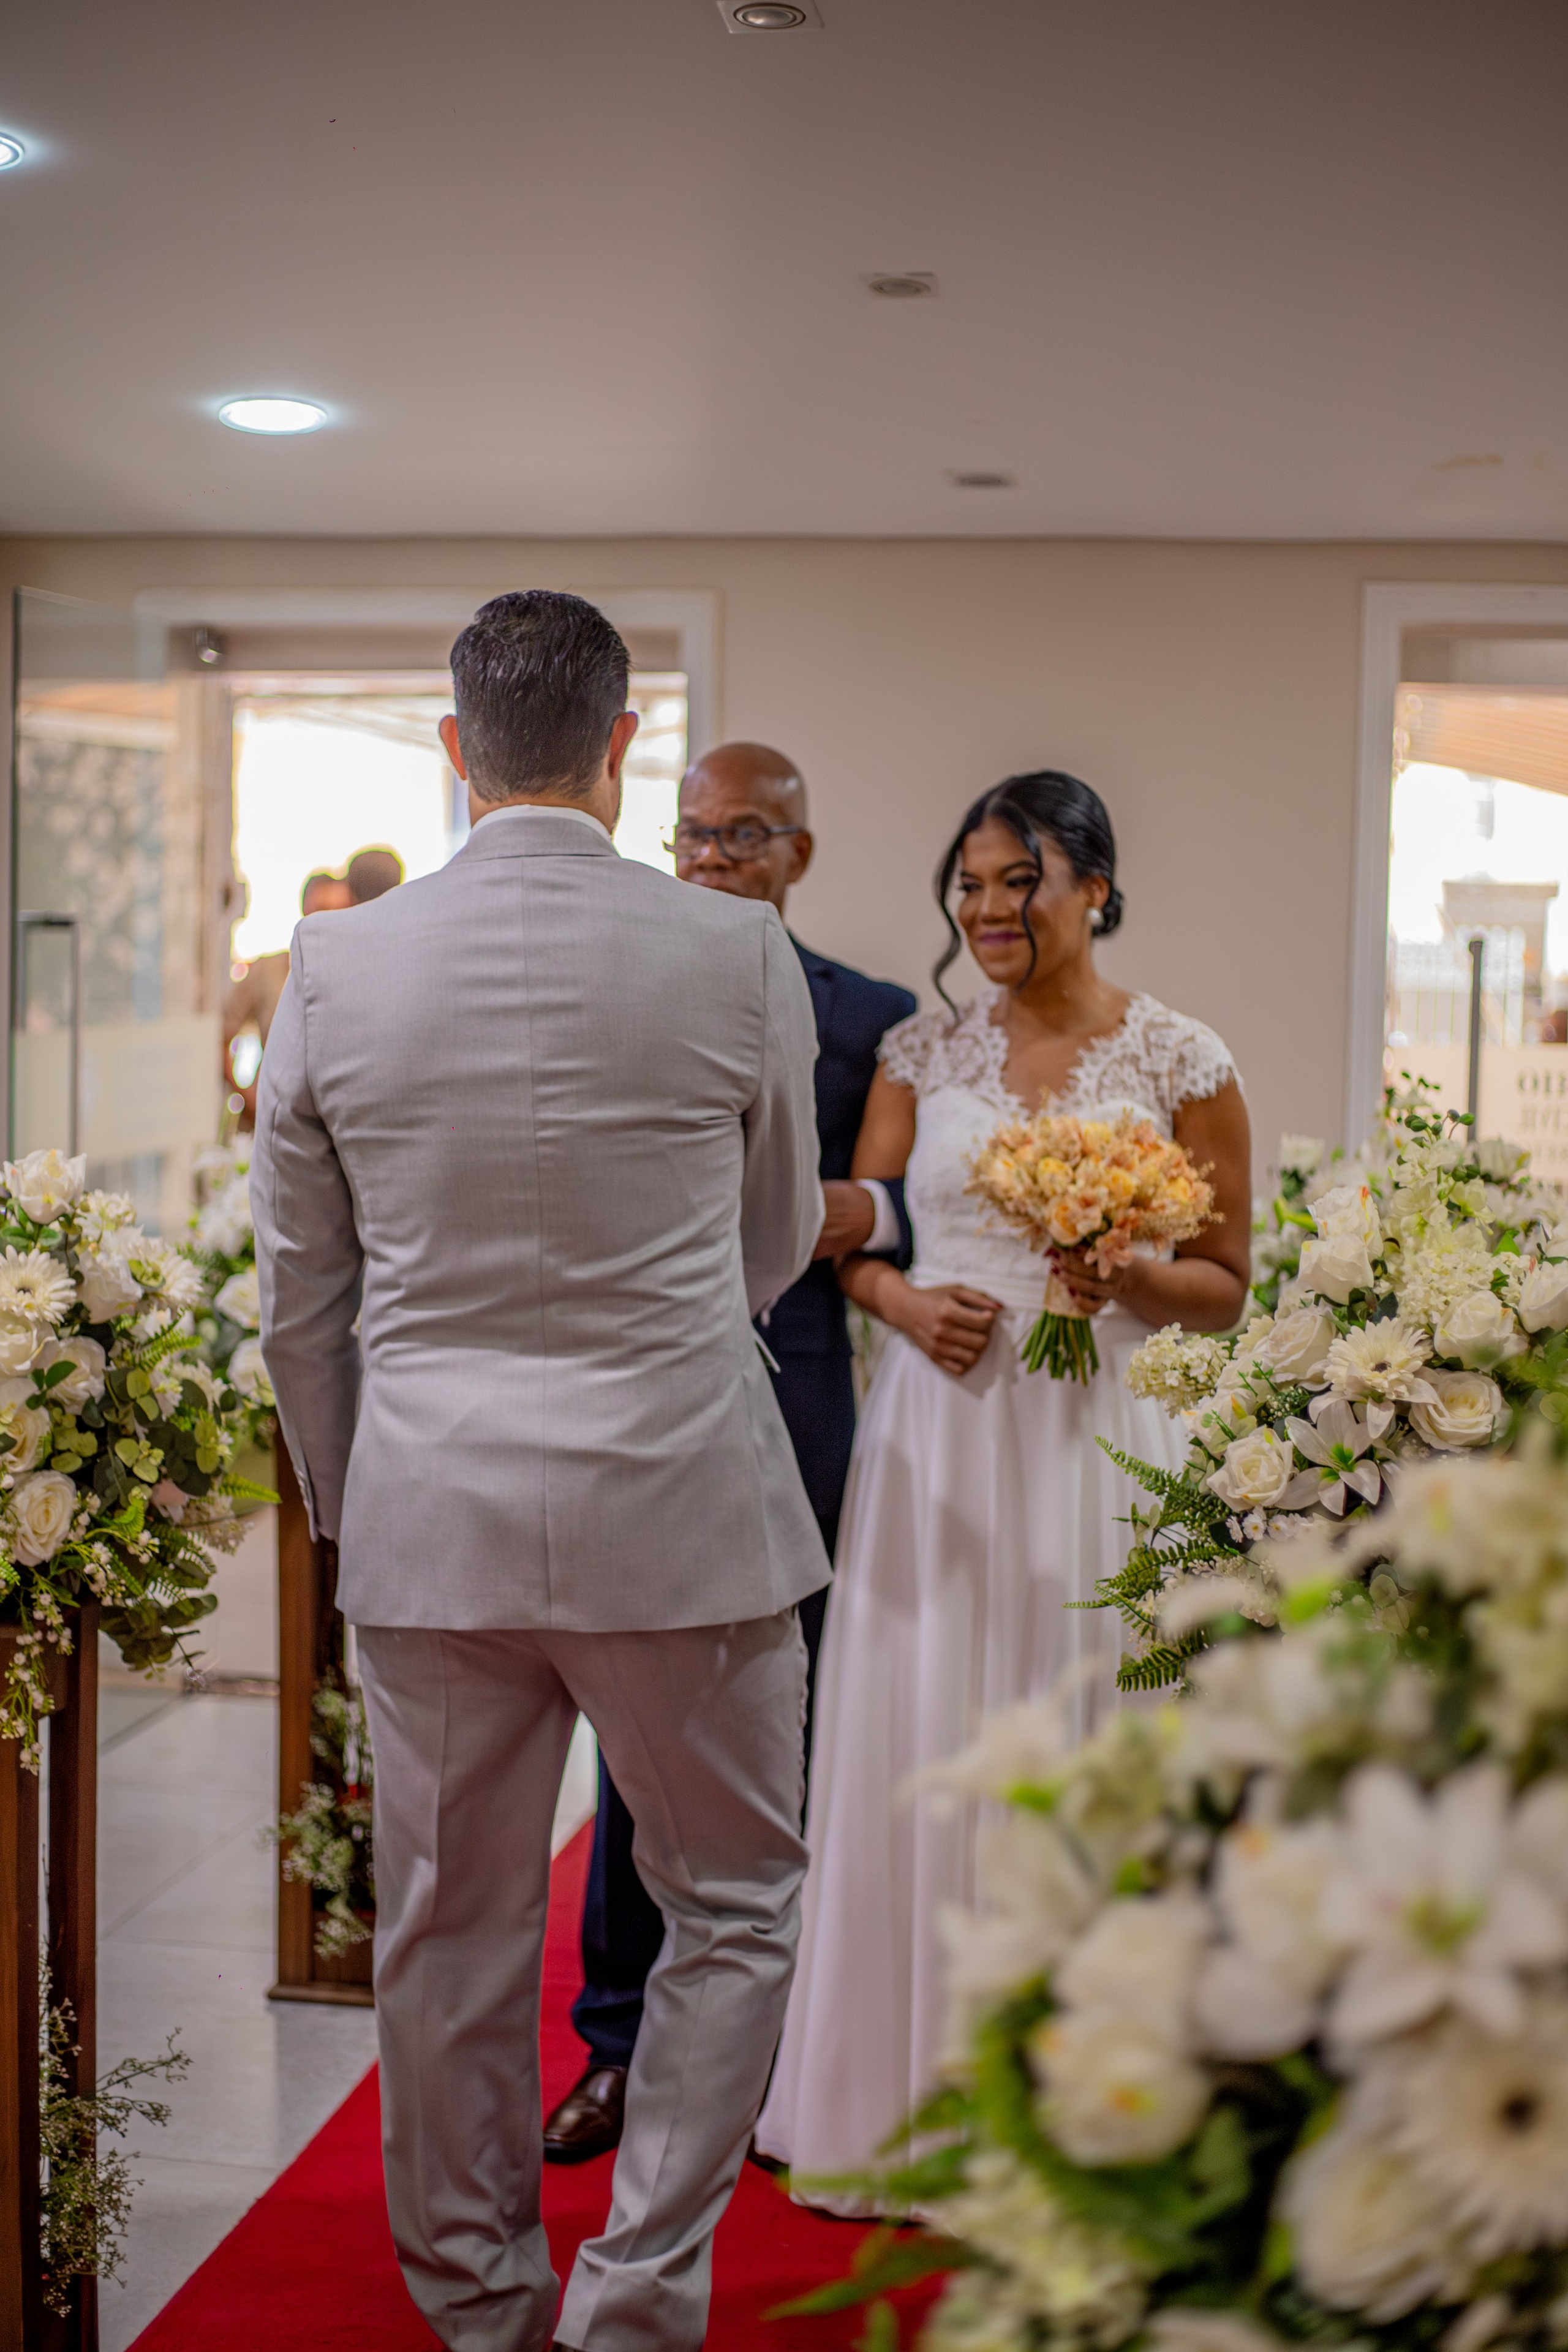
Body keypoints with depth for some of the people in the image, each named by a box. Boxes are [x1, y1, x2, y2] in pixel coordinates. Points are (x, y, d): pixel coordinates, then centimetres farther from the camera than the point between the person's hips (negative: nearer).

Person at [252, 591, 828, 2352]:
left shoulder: (336, 966, -2)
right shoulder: (737, 957, -7)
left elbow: (299, 1299, 5)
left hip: (428, 1526, 3)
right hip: (678, 1512, -2)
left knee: (449, 1932, 15)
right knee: (735, 1905, 15)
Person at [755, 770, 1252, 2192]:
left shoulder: (1182, 1062, 0)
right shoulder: (922, 1055, 9)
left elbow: (1226, 1286, 3)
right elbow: (849, 1232, 11)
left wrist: (1125, 1274, -17)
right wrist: (902, 1301, -9)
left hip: (1093, 1444, -2)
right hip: (935, 1435, 3)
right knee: (911, 1751, 4)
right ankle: (901, 2097, 18)